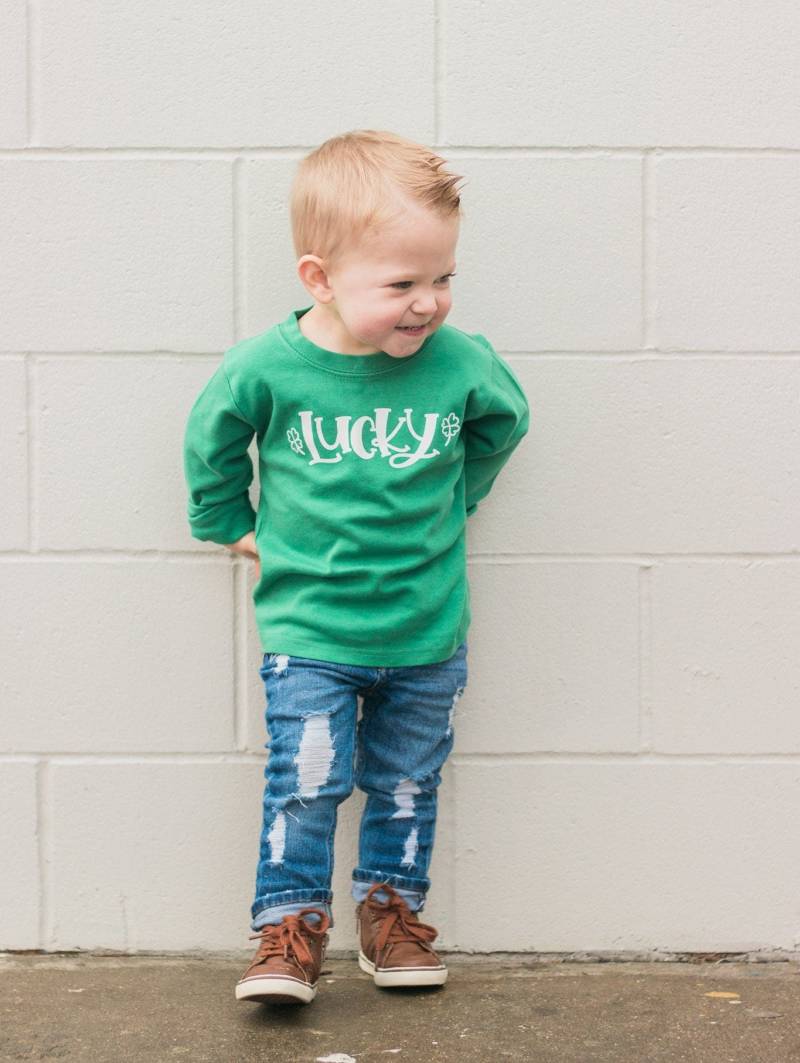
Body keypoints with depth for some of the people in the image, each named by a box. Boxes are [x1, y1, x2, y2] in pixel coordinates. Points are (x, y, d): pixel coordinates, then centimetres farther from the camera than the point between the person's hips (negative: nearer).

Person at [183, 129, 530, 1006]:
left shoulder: (463, 364, -12)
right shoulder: (265, 368, -16)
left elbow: (503, 423, 13)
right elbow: (212, 440, 6)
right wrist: (230, 524, 12)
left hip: (427, 631, 2)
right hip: (308, 630, -2)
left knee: (405, 783, 15)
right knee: (304, 782, -4)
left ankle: (391, 910, 33)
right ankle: (289, 928, 13)